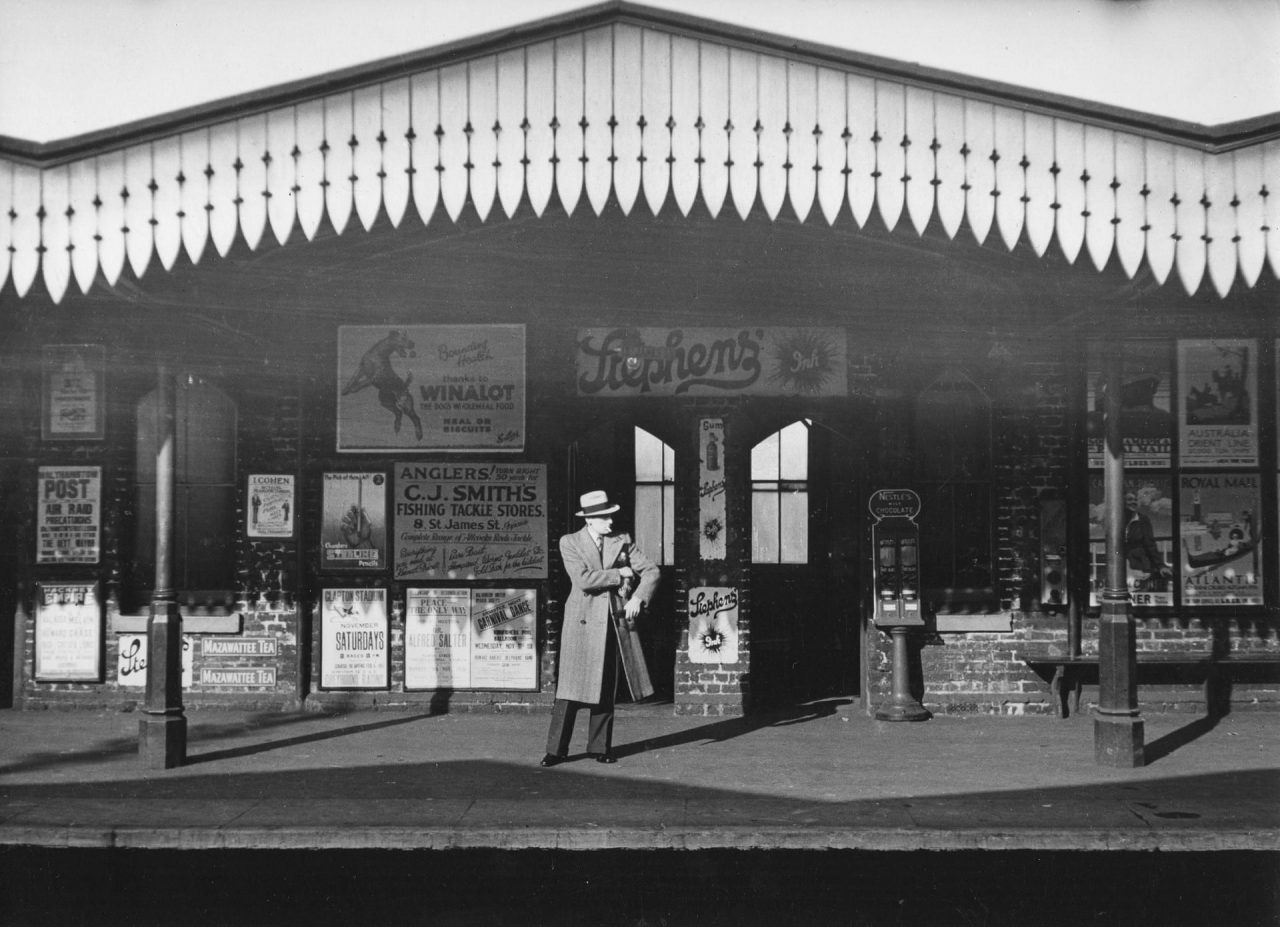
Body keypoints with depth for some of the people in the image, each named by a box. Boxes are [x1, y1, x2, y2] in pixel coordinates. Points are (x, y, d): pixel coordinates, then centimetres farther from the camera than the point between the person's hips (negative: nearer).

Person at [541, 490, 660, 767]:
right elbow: (583, 579, -16)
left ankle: (599, 747, 17)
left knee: (606, 689, 7)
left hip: (615, 621, 3)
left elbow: (651, 570, 7)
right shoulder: (569, 542, -2)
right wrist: (619, 573, -9)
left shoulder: (622, 541, 7)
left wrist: (637, 598, -8)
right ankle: (556, 749, 2)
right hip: (582, 621, -3)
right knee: (570, 686, -5)